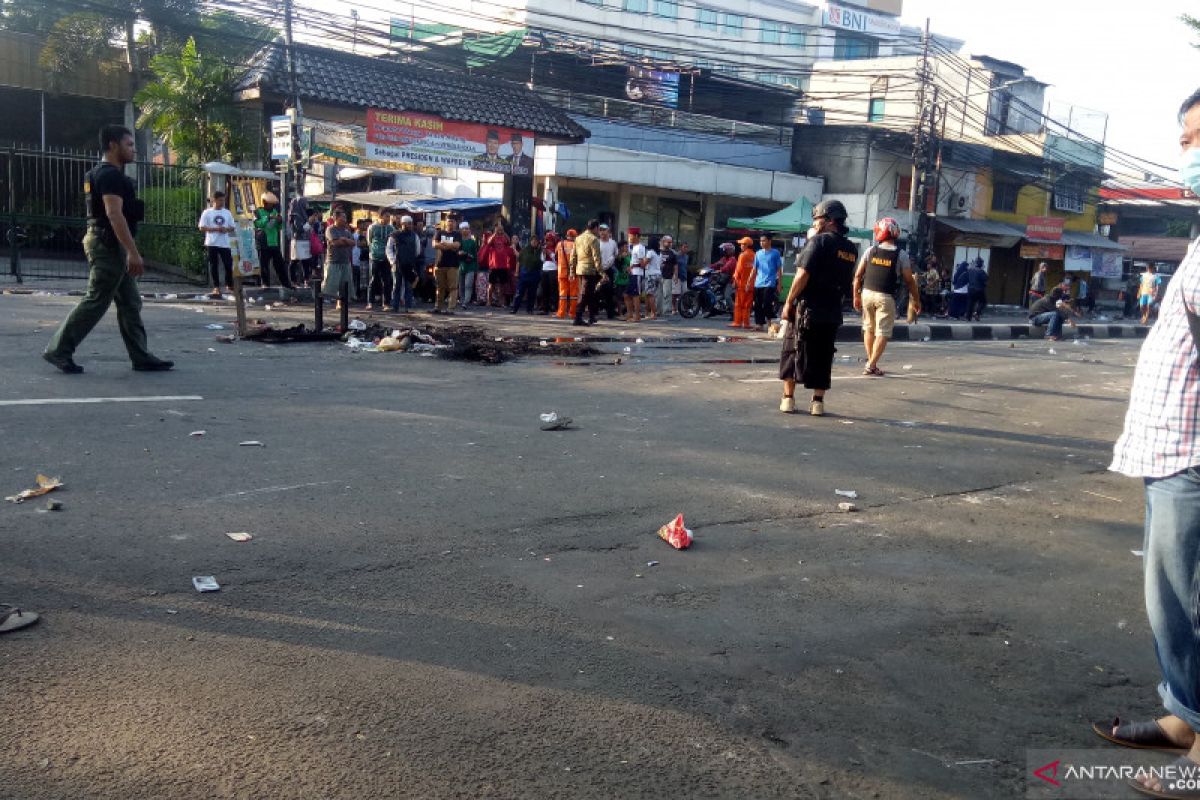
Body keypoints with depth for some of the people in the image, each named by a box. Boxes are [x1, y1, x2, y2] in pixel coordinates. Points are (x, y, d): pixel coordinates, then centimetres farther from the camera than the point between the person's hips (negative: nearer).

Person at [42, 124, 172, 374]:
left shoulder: (101, 173, 19)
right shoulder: (110, 175, -14)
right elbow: (114, 215, -24)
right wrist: (133, 253, -29)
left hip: (109, 245, 11)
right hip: (109, 244, -11)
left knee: (130, 303, 9)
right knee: (96, 302, -6)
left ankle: (141, 357, 11)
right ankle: (58, 351, 1)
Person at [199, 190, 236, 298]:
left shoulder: (227, 212, 10)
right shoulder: (207, 212, 0)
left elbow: (232, 228, 12)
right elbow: (202, 227, -4)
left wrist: (226, 229, -10)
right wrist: (215, 229, -15)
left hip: (225, 243, 3)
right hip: (211, 243, -3)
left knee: (228, 264, 3)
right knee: (213, 265, 0)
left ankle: (229, 285, 20)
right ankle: (216, 287, 6)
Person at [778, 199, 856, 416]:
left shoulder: (819, 240, -10)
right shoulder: (851, 249, 11)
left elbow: (803, 275, -16)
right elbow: (847, 283, 15)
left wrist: (789, 302, -11)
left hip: (807, 308, -5)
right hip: (833, 312, 5)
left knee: (791, 352, 6)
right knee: (823, 356, 10)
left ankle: (788, 398, 7)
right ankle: (818, 402, 8)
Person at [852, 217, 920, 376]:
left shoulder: (871, 251, 1)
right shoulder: (901, 255, -4)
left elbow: (858, 275, 2)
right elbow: (909, 280, -3)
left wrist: (856, 296, 13)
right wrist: (916, 300, 8)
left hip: (867, 293, 3)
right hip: (885, 297, -3)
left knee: (869, 328, 18)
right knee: (883, 333, 3)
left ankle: (871, 361, 23)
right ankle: (872, 365, -3)